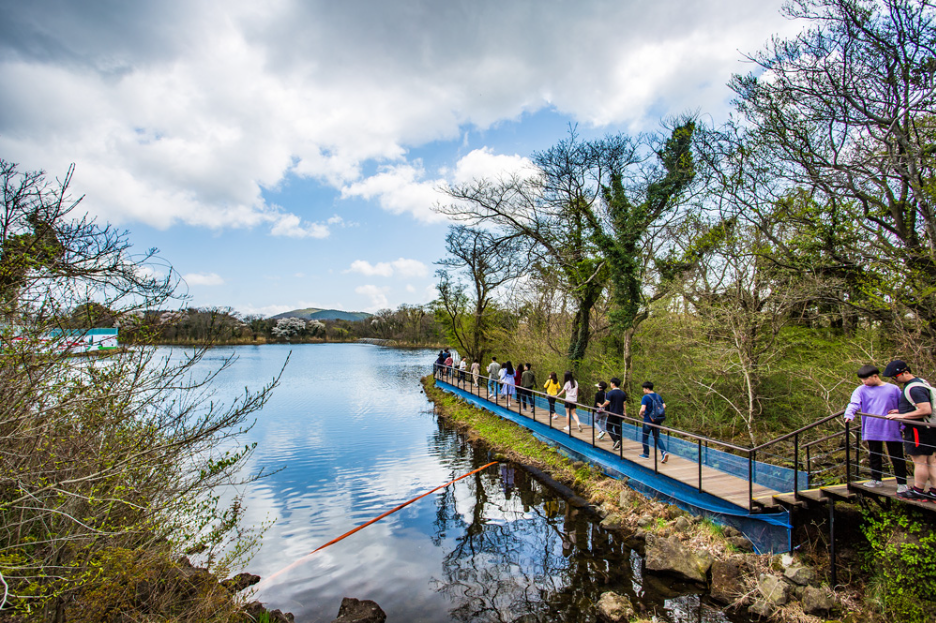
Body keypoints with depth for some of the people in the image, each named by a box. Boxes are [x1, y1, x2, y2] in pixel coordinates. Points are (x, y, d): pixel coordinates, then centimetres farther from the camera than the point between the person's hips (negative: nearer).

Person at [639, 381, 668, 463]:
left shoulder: (645, 397, -16)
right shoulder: (658, 396, 5)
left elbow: (643, 409, -24)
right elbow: (664, 406, 10)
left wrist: (641, 413, -4)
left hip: (648, 420, -6)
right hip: (657, 421, 6)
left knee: (645, 437, 12)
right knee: (657, 437, 10)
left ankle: (646, 454, 21)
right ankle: (664, 452, -10)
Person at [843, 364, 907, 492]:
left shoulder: (893, 389, 4)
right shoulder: (861, 390, 3)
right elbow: (854, 403, -10)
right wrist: (849, 414, -29)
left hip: (892, 430, -1)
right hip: (872, 430, 1)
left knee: (897, 457, 5)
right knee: (874, 456, 12)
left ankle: (902, 483, 17)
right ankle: (876, 479, 25)